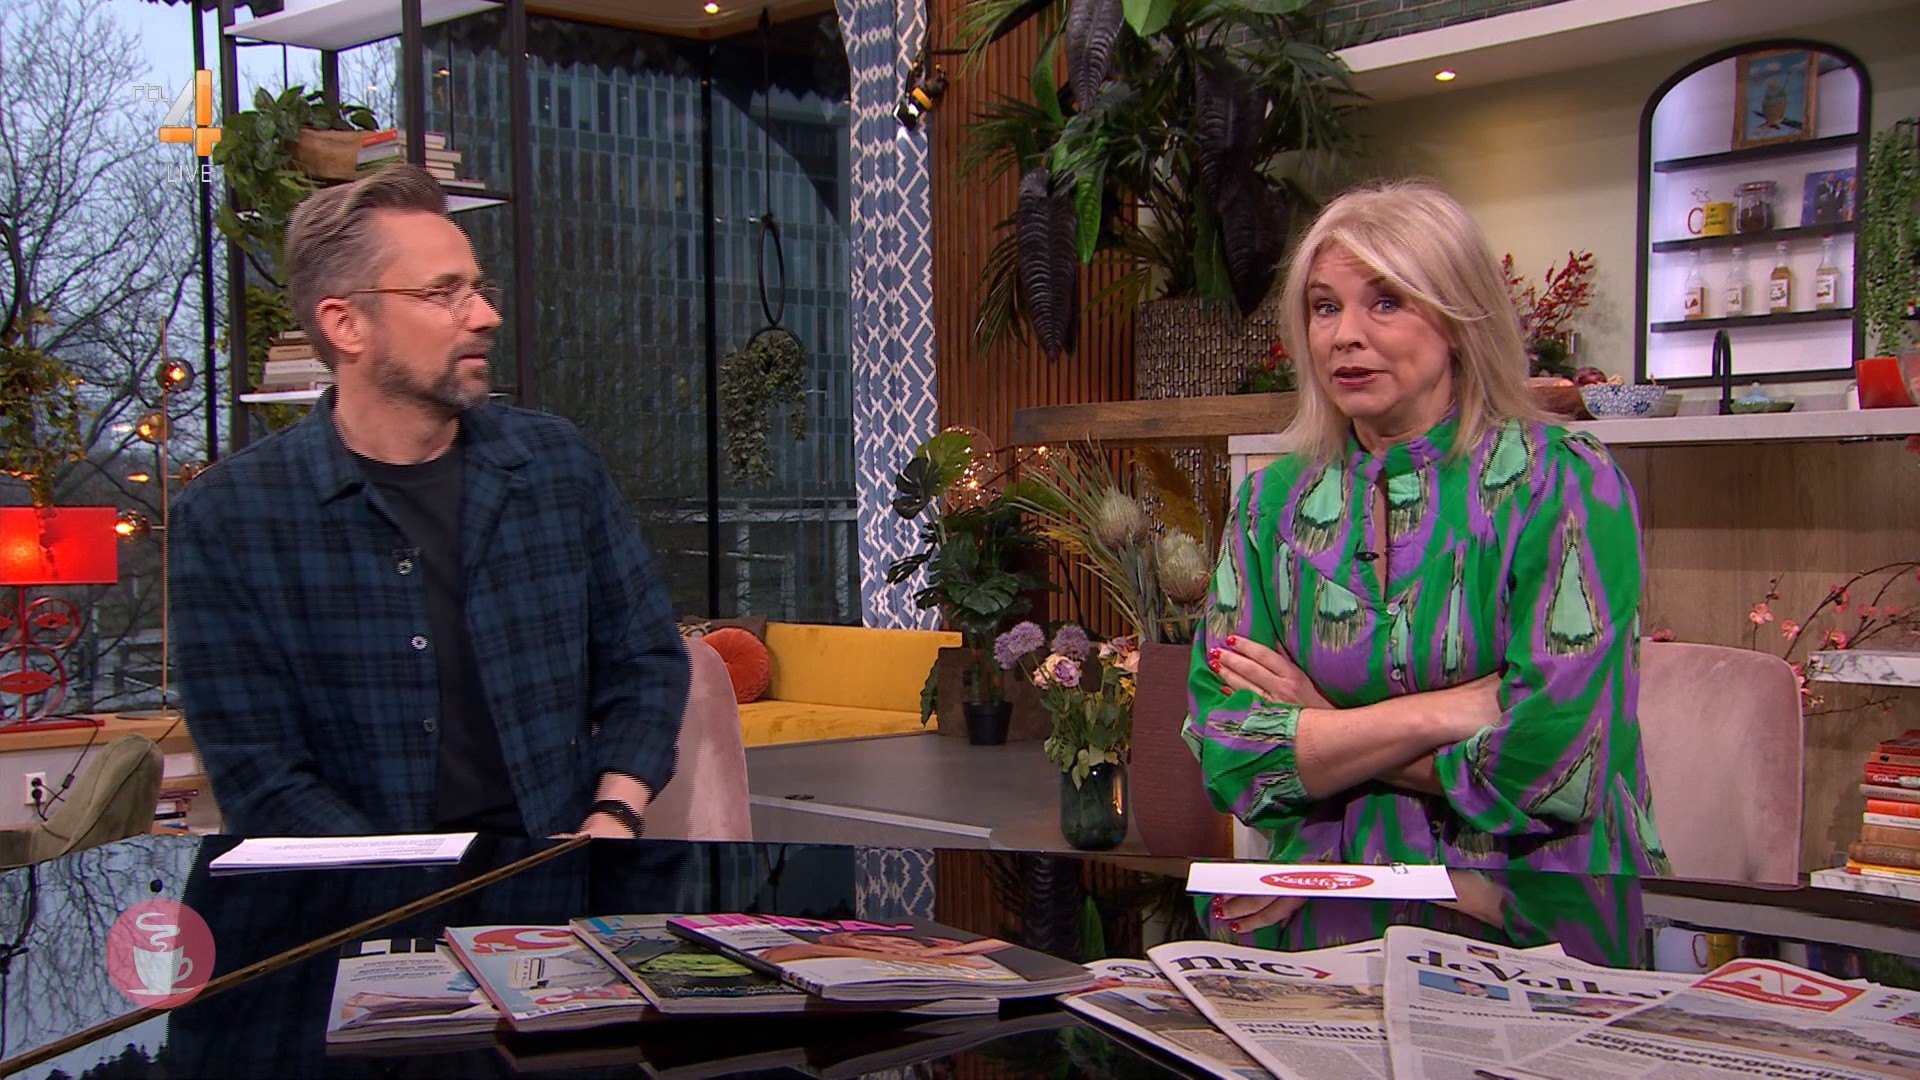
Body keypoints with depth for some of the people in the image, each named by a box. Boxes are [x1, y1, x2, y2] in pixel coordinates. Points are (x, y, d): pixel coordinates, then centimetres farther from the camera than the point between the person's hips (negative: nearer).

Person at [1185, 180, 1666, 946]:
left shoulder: (1564, 484, -5)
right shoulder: (1273, 504, 7)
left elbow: (1554, 757, -14)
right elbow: (1226, 753, -2)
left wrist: (1319, 729, -6)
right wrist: (1443, 712, -12)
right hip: (1327, 906, 3)